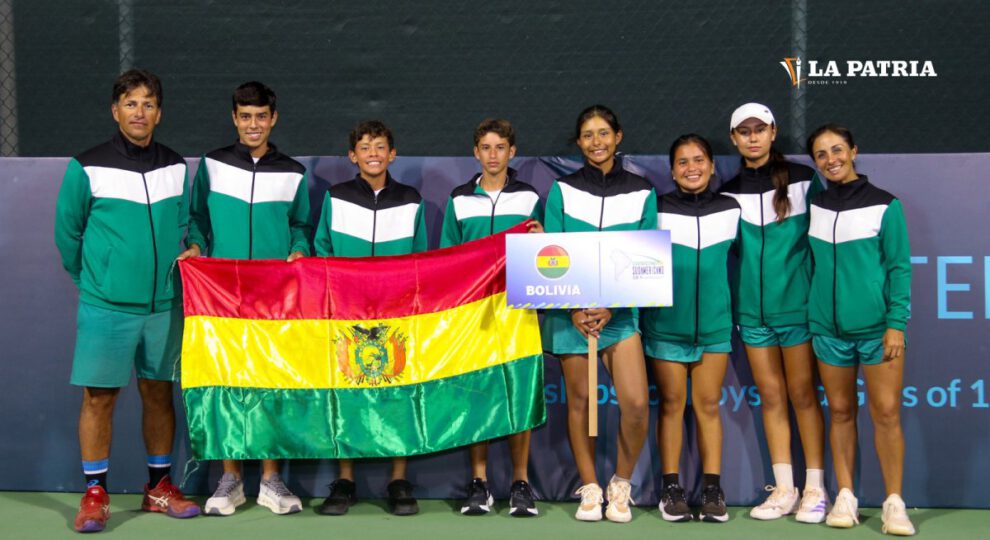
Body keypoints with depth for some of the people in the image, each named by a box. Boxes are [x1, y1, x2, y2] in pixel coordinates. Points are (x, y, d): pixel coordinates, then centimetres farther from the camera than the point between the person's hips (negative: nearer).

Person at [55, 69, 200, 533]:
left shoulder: (176, 167, 6)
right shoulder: (87, 168, -5)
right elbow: (68, 233, 3)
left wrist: (182, 258, 8)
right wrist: (94, 282, 8)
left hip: (164, 303, 4)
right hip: (106, 305, -3)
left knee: (159, 392, 10)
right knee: (99, 396, 0)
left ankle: (160, 488, 22)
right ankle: (94, 494, 12)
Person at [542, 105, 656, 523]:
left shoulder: (642, 192, 5)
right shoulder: (562, 190, 4)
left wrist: (611, 308, -11)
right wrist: (573, 309, -11)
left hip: (619, 312, 0)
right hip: (570, 311, 0)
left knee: (636, 403, -11)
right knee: (579, 400, 5)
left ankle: (621, 484, 11)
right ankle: (589, 488, 20)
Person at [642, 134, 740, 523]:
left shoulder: (731, 210, 3)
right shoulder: (658, 210, -5)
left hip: (714, 325, 2)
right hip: (666, 325, -2)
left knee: (708, 405, 6)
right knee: (672, 404, 5)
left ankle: (712, 488, 11)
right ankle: (671, 488, 12)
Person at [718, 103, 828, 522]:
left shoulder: (802, 180, -1)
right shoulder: (727, 192, 7)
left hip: (796, 304, -3)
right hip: (752, 309, 3)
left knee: (802, 394, 2)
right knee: (771, 396, 6)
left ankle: (815, 488, 10)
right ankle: (784, 489, 12)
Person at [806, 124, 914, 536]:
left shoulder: (884, 205, -2)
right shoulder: (813, 206, 8)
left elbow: (899, 267, -4)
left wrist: (896, 323, -10)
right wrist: (809, 309, 4)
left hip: (876, 327, -3)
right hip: (828, 327, 3)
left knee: (886, 413, -3)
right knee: (841, 411, 7)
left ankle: (894, 502, 5)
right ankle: (845, 497, 14)